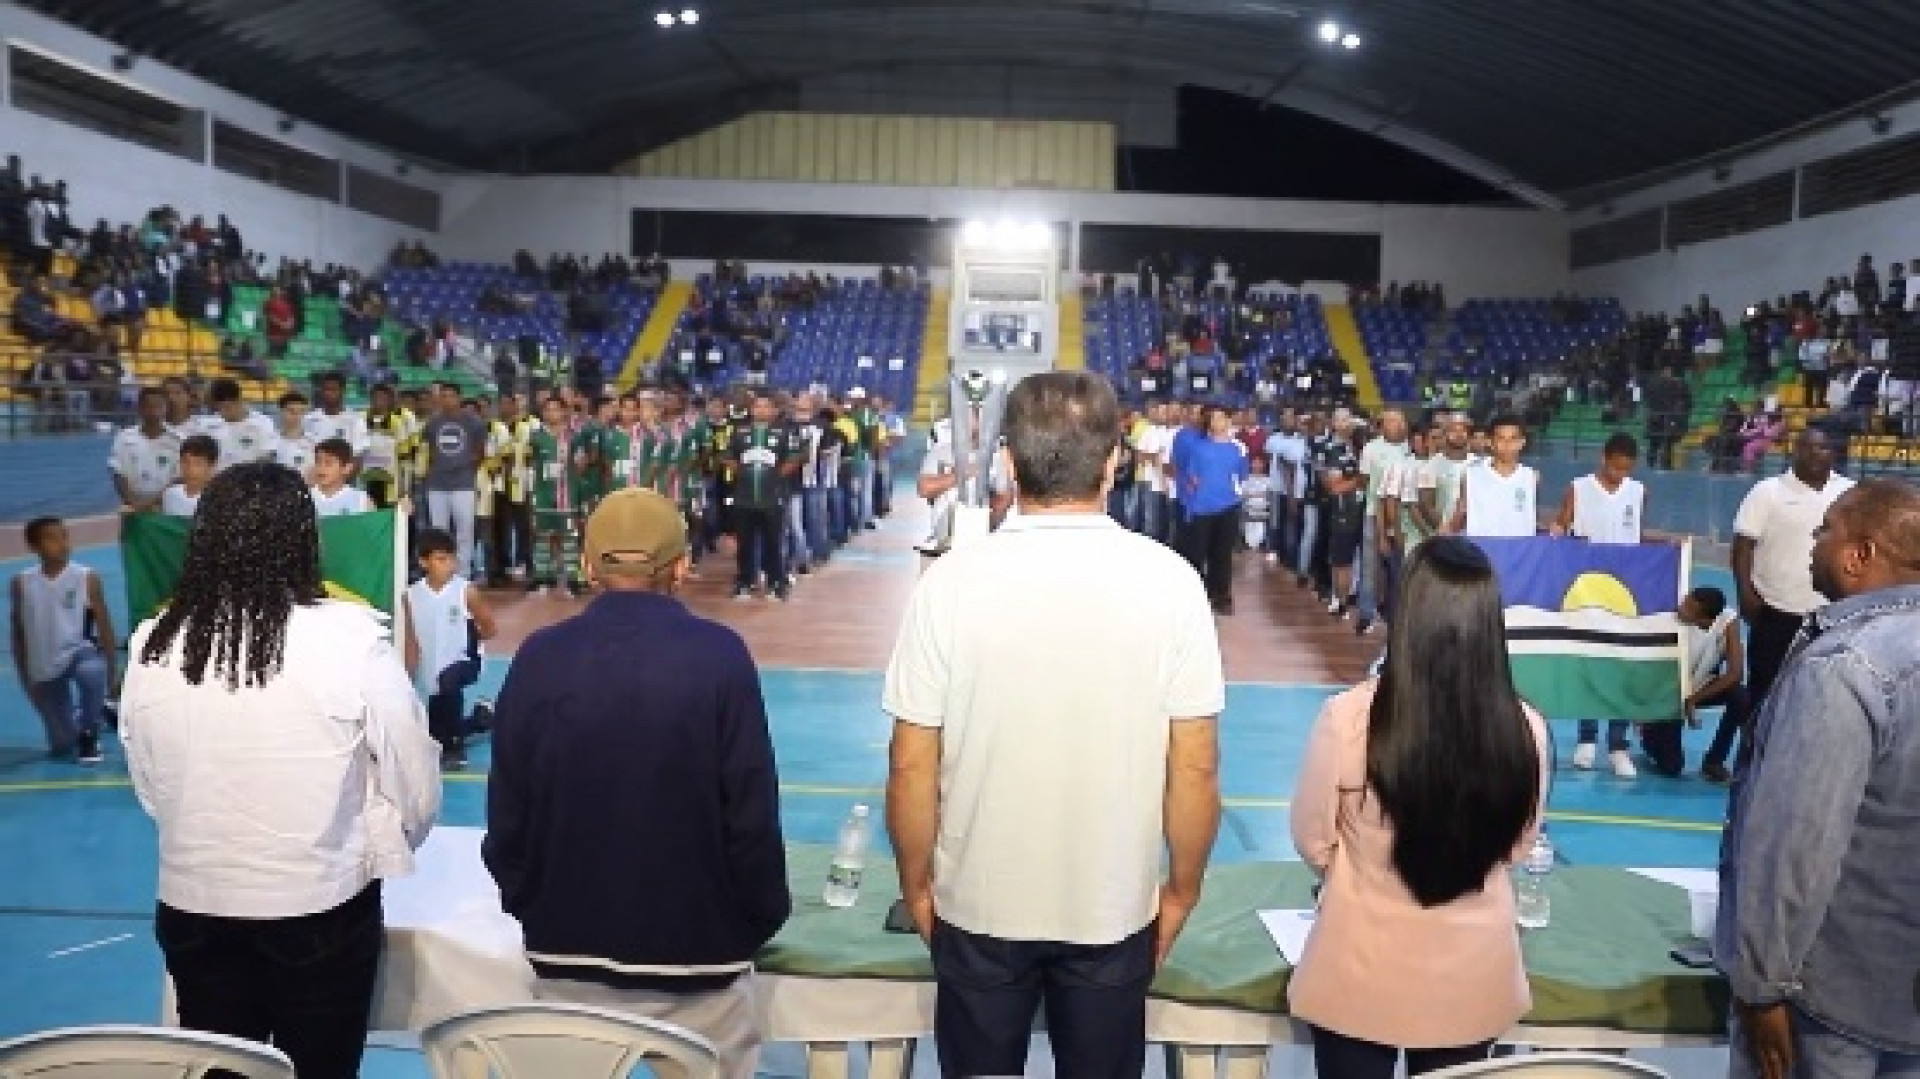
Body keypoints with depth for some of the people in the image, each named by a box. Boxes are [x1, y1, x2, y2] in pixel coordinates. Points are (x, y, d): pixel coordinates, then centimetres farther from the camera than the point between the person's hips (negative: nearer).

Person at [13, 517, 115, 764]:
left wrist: (109, 668, -5)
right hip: (44, 669, 2)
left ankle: (89, 734, -14)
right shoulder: (22, 583, -3)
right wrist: (25, 677, 5)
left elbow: (104, 626, -3)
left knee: (92, 673, -41)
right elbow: (19, 633, 5)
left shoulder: (87, 578, -9)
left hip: (79, 653, -2)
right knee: (61, 747, 4)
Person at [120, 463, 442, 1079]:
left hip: (192, 910, 3)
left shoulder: (152, 647, -7)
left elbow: (149, 789, 4)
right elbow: (415, 785, -11)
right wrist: (386, 848, 11)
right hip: (322, 910, -3)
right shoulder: (350, 636, -18)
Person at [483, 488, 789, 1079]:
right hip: (697, 945, -2)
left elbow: (506, 813, 0)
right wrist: (763, 916, 3)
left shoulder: (538, 658, -6)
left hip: (567, 943, 3)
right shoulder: (720, 656, -14)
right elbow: (752, 812, -13)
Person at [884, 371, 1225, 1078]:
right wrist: (1182, 889, 6)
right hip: (1116, 905, 1)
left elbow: (912, 765, -11)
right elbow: (1195, 766, -10)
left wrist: (916, 883, 6)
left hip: (978, 902, 0)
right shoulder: (1168, 579, -14)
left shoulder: (951, 580, -15)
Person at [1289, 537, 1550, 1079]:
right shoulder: (1525, 730, -17)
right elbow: (1518, 845, 2)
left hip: (1362, 976, -2)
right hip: (1473, 978, 3)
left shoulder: (1348, 717, -24)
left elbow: (1312, 840, -8)